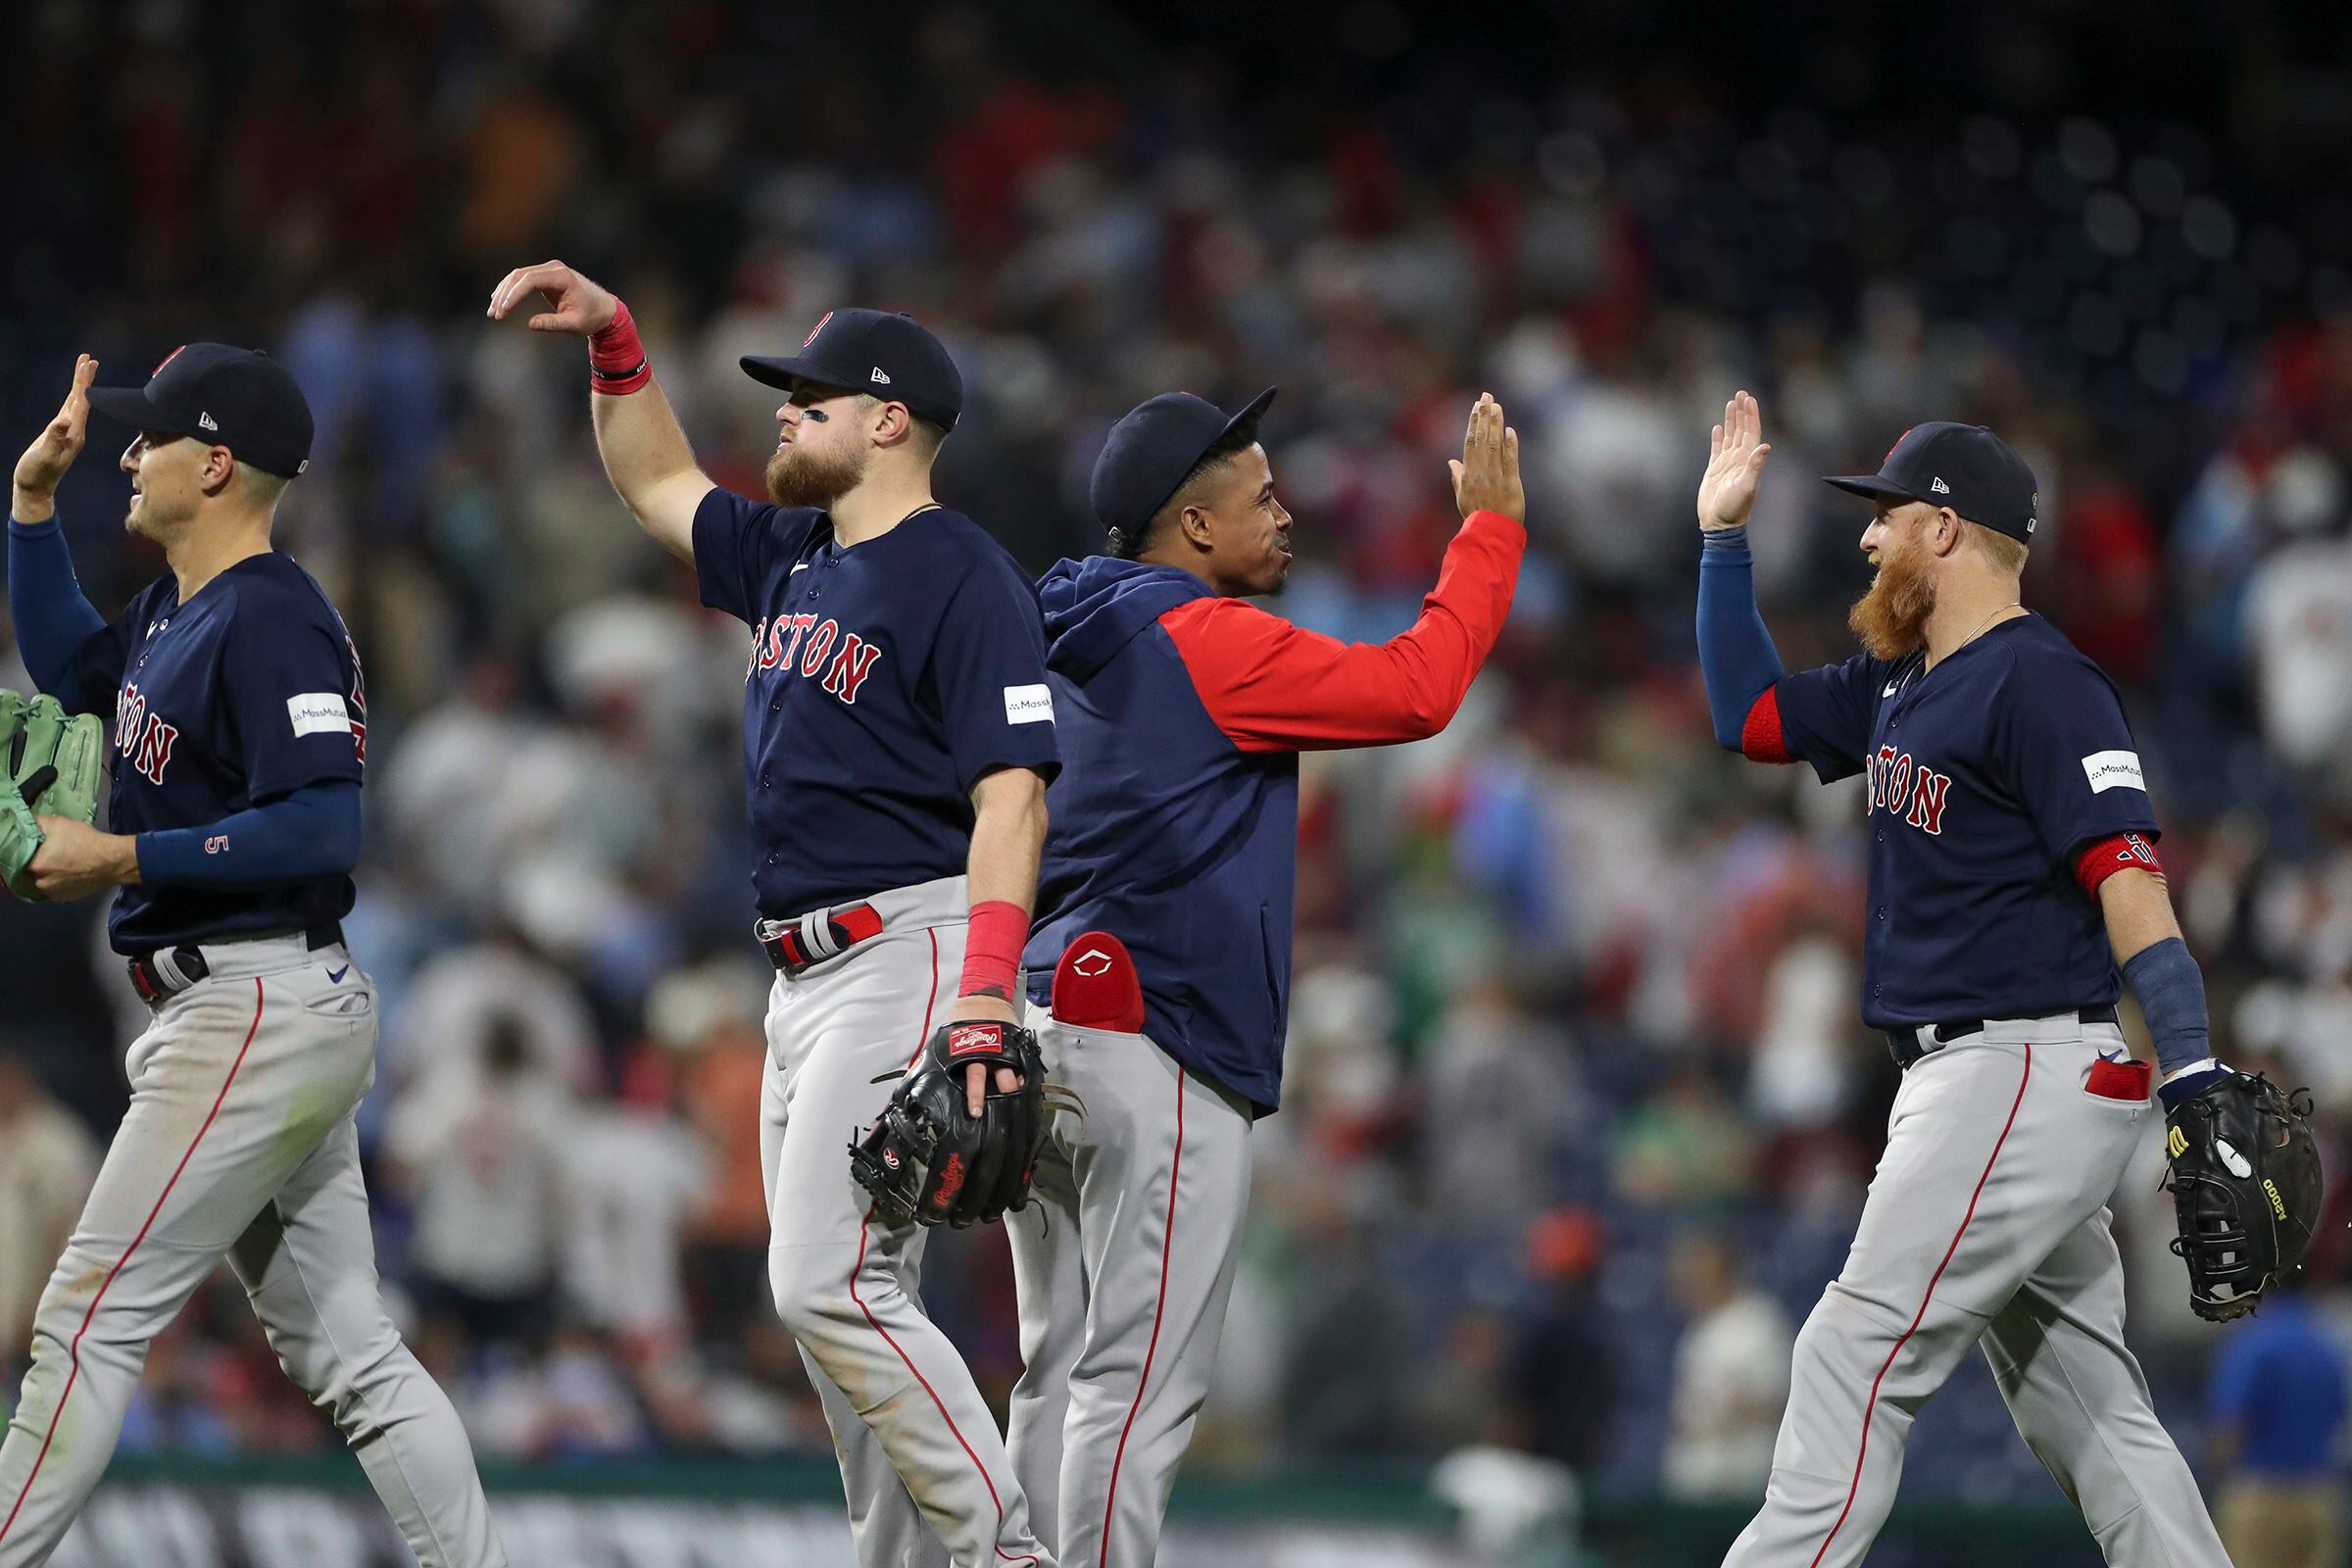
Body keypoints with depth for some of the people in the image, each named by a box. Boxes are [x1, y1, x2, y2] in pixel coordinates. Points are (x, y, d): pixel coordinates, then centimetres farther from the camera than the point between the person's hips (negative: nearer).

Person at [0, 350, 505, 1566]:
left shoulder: (271, 623, -15)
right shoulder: (176, 611, 15)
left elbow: (324, 830, -23)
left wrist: (122, 858, -20)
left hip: (263, 1015, -10)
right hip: (231, 1015, 10)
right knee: (346, 1354, 8)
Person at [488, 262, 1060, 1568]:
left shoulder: (962, 576, -12)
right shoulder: (794, 557, 15)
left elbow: (1010, 787, -19)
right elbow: (659, 484, 32)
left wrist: (986, 991, -29)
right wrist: (611, 337, 16)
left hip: (908, 953, -10)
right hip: (805, 973, 10)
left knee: (827, 1283, -18)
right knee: (842, 1306, 8)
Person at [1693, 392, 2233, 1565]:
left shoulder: (2037, 684, -13)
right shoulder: (1897, 684, 16)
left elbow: (2126, 875, -22)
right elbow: (1749, 715, 30)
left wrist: (2193, 1075, -31)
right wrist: (1723, 538, 22)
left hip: (2024, 1074, -10)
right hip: (1969, 1077, 10)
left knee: (1855, 1362, -12)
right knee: (2086, 1407, 8)